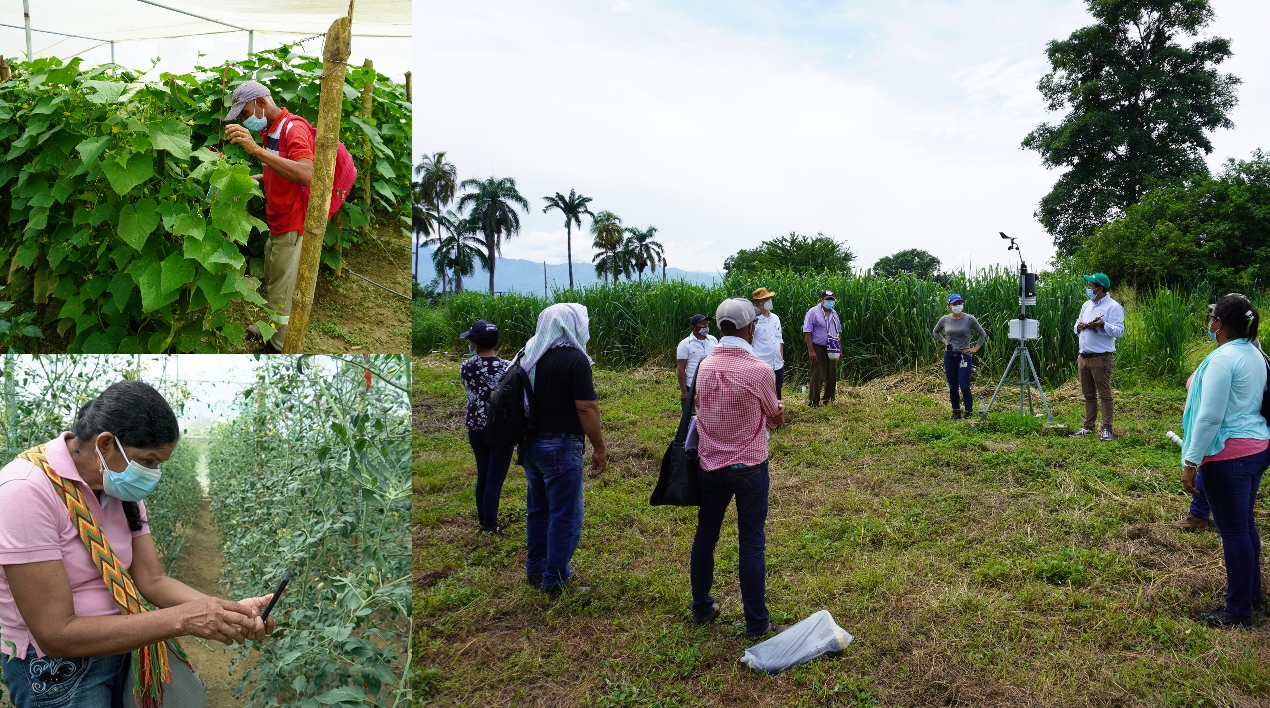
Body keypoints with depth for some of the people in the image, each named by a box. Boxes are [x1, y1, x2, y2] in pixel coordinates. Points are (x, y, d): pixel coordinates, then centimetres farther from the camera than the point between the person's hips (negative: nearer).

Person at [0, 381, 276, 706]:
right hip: (56, 672, -6)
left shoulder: (122, 489, -2)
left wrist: (232, 610, -18)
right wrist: (181, 619, -30)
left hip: (120, 648, 6)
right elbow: (56, 634, -27)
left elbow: (152, 580, -3)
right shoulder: (27, 492, -25)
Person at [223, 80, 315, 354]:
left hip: (291, 226, -9)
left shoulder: (294, 127, -18)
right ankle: (270, 329, 40)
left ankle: (276, 346, 14)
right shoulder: (269, 131, 11)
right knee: (270, 285, 23)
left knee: (280, 293, 1)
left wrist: (257, 149, -41)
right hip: (275, 223, 10)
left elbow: (306, 175, -36)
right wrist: (251, 179, 9)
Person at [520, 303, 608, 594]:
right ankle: (555, 579, 9)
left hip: (531, 443, 8)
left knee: (538, 509, 19)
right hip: (560, 447, -8)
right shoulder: (575, 359, -15)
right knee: (565, 514, 3)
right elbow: (586, 407, -18)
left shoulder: (531, 355, 8)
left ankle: (536, 570, 30)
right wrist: (599, 448, -11)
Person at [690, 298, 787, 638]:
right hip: (748, 468, -4)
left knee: (705, 535, 16)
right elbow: (775, 418, -3)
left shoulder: (705, 366, -3)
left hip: (710, 465, 5)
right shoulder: (760, 371, -17)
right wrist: (778, 413, 20)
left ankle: (701, 609, 29)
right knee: (751, 543, 4)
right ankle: (756, 623, 14)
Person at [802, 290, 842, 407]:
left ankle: (828, 399, 22)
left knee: (832, 375, 10)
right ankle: (813, 402, 1)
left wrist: (840, 349, 15)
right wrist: (811, 350, -18)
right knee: (817, 376, -6)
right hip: (819, 349, -7)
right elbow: (807, 332, -13)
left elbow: (839, 331, 21)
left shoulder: (834, 314, 13)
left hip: (832, 350, 7)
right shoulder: (813, 312, -9)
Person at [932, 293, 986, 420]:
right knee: (953, 387, 8)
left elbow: (982, 335, 3)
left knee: (964, 386, -8)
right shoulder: (945, 319, 1)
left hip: (965, 356, -3)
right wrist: (944, 341, 8)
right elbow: (935, 332, 20)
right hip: (949, 356, 3)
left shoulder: (969, 319, -7)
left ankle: (969, 412, 6)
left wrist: (975, 349, -2)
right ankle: (956, 411, 20)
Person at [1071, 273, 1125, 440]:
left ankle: (1106, 429, 3)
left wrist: (1103, 325, -28)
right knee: (1088, 394, 13)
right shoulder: (1086, 306, 16)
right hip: (1084, 356, 7)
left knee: (1104, 395, -2)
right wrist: (1079, 326, 1)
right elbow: (1077, 325, 23)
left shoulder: (1113, 307, -7)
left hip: (1101, 357, -7)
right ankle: (1087, 427, 20)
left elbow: (1119, 331, -14)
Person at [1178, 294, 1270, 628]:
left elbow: (1210, 417, -22)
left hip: (1230, 455, -9)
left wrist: (1190, 462, -18)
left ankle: (1239, 612, 7)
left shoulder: (1222, 359, -19)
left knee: (1233, 530, -2)